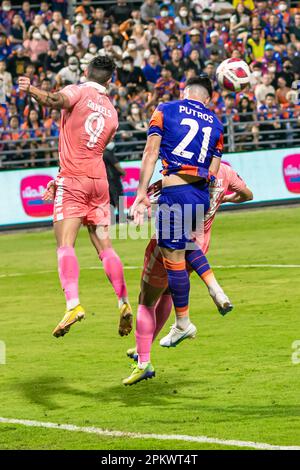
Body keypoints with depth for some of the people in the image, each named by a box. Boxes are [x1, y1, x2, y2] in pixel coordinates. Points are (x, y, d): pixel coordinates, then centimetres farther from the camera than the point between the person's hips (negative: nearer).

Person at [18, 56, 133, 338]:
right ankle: (124, 303, 4)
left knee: (65, 244, -12)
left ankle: (73, 304, -28)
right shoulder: (112, 112, 18)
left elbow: (57, 100, -22)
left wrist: (31, 90, -32)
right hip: (99, 179, 5)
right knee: (104, 246, 11)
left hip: (73, 179, -5)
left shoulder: (78, 92, 1)